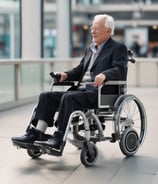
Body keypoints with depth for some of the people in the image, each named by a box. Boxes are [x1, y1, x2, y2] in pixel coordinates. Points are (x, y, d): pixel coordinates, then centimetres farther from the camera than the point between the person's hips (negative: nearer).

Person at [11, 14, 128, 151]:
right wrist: (66, 75, 4)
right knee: (46, 96, -9)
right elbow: (79, 70, 25)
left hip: (99, 92, -8)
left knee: (68, 97, -33)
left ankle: (59, 139, -32)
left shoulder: (118, 48, 1)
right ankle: (37, 133, -20)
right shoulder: (91, 48, 25)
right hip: (82, 89, 8)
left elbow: (120, 70, -15)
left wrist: (104, 75, -35)